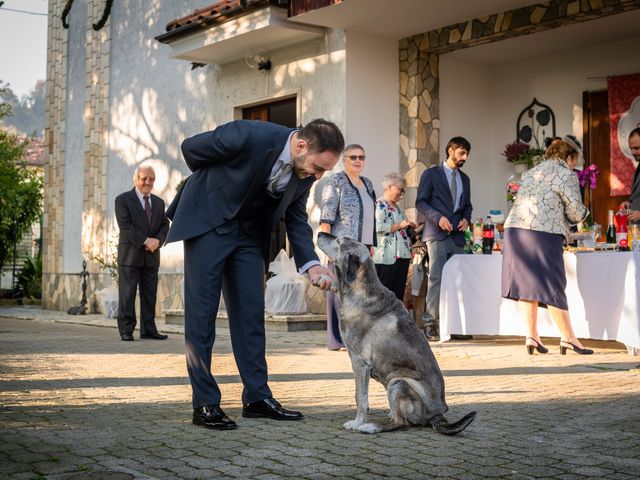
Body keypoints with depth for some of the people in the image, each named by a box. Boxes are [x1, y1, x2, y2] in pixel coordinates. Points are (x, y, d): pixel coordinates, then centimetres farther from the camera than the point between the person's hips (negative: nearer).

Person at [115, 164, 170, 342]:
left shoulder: (159, 202, 17)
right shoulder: (123, 200, -1)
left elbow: (165, 225, 11)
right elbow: (125, 226, -11)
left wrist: (157, 240, -10)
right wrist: (146, 241, -17)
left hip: (151, 256, 5)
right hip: (130, 255, -5)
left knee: (150, 295, 5)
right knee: (127, 294, -4)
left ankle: (148, 330, 9)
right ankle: (126, 330, 0)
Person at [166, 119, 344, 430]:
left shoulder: (304, 173, -10)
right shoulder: (248, 136, -29)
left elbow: (296, 218, 3)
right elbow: (190, 148, -13)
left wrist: (311, 265, -11)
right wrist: (213, 184, 4)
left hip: (248, 232, 6)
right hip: (207, 223, -5)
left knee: (251, 313, 5)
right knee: (202, 314, -5)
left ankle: (257, 397, 13)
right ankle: (204, 404, 0)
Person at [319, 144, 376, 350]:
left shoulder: (367, 183, 20)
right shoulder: (336, 182, -3)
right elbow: (326, 216, -10)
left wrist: (371, 244, 19)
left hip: (362, 245, 8)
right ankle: (339, 339, -3)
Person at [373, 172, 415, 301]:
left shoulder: (396, 207, 21)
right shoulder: (379, 204, -8)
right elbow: (378, 227, -22)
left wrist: (408, 226, 12)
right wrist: (399, 225, -17)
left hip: (402, 255, 9)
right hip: (386, 257, -9)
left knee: (398, 293, 9)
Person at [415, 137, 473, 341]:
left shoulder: (464, 179, 20)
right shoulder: (431, 174, 2)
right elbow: (420, 202, -3)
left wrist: (466, 219, 3)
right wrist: (438, 217, -16)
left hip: (457, 235, 5)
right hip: (437, 234, -5)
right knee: (436, 278, -9)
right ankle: (431, 323, -6)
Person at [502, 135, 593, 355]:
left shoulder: (531, 173, 23)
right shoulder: (567, 175, 0)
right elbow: (576, 213, -2)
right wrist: (584, 212, 22)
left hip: (514, 229, 7)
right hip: (543, 233, -7)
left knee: (526, 283, 8)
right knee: (552, 286, -3)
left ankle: (532, 335, 8)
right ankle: (568, 338, 4)